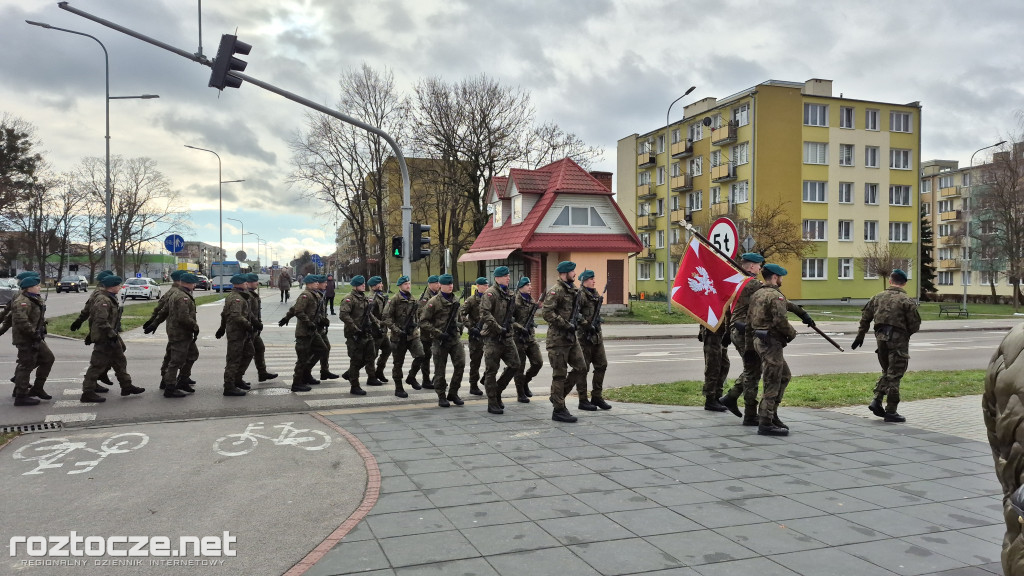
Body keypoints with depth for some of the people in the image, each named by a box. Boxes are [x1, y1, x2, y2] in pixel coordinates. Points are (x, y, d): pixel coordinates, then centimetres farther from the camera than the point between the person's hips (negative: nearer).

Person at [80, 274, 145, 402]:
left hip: (111, 338, 11)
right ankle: (88, 393, 2)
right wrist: (112, 335, -23)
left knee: (120, 361, 18)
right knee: (98, 365, -5)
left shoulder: (111, 299, 13)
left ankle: (126, 386, 29)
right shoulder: (103, 301, -20)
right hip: (103, 339, -11)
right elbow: (101, 321, -27)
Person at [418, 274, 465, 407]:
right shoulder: (434, 302, -8)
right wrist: (438, 333, -15)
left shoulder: (456, 300, 11)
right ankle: (441, 397, 16)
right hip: (440, 340, -5)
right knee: (440, 369, 3)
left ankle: (453, 393, 12)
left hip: (455, 337, 5)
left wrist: (459, 325, 13)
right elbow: (423, 322, -9)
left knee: (460, 364, -4)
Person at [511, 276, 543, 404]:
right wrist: (520, 328, -23)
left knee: (538, 362, 1)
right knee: (520, 366, 1)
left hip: (531, 336, 7)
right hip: (519, 337, -7)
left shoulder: (531, 300, 13)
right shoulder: (515, 301, -11)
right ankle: (520, 394, 12)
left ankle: (525, 383, 25)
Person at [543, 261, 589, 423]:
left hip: (571, 337, 9)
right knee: (560, 374, -2)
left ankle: (558, 395, 22)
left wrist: (577, 320, 8)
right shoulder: (556, 291, -13)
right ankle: (558, 410, 6)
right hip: (558, 338, -9)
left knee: (581, 368, 9)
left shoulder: (574, 290, 14)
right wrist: (566, 325, -21)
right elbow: (548, 314, -21)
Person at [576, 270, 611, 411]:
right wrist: (586, 324, -21)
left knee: (602, 365, 9)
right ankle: (583, 401, 5)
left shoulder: (596, 294, 16)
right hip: (583, 336, -9)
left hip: (597, 335, 9)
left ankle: (597, 397, 19)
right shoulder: (580, 295, -11)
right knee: (582, 368, -1)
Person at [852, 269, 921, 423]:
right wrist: (906, 333, 15)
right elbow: (915, 325, -6)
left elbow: (865, 317, 11)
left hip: (881, 338, 5)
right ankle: (891, 411, 2)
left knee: (887, 372, 19)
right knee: (894, 375, -1)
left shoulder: (878, 297, 8)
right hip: (898, 340, -5)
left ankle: (876, 401, 7)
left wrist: (860, 336, 19)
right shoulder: (906, 301, -7)